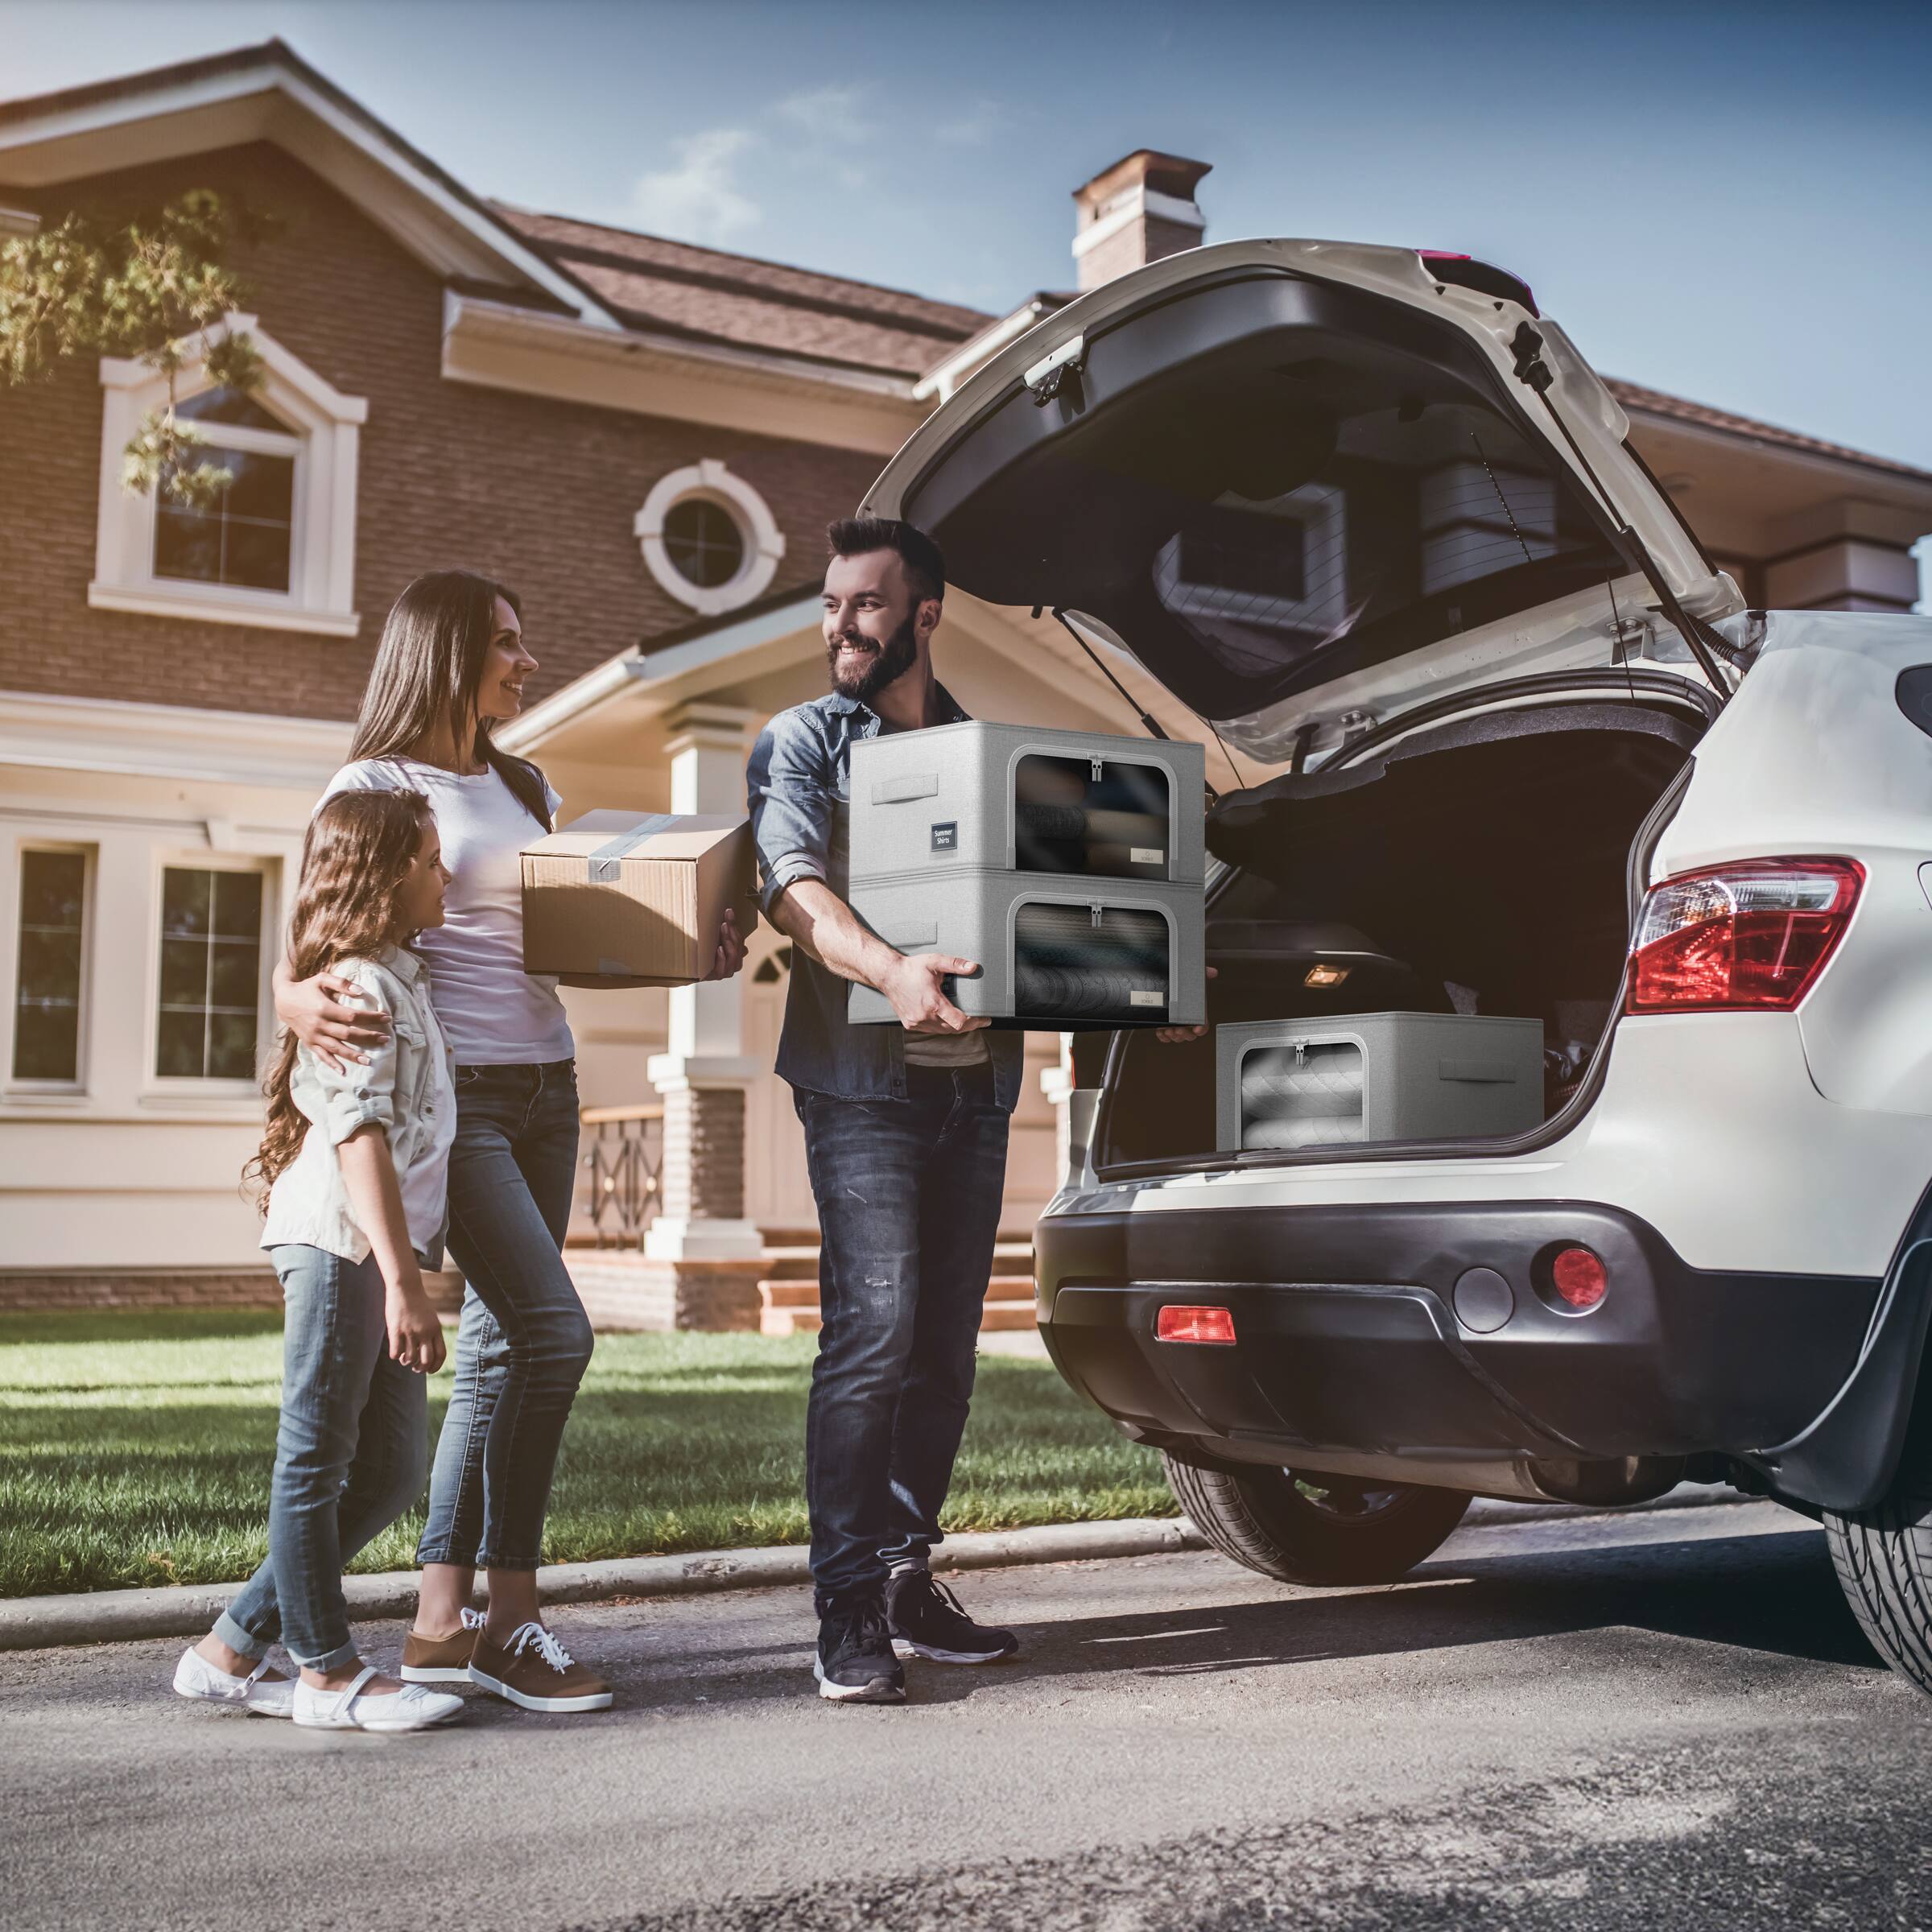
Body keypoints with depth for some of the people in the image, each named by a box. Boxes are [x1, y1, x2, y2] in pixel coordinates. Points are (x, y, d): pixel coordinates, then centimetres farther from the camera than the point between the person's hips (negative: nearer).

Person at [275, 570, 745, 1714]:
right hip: (452, 1091, -7)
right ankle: (511, 1616, -4)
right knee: (554, 1330, -16)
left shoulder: (526, 789, 18)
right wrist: (303, 1001, -31)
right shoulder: (375, 787, -2)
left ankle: (443, 1624, 11)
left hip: (545, 1088, 7)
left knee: (502, 1350, 5)